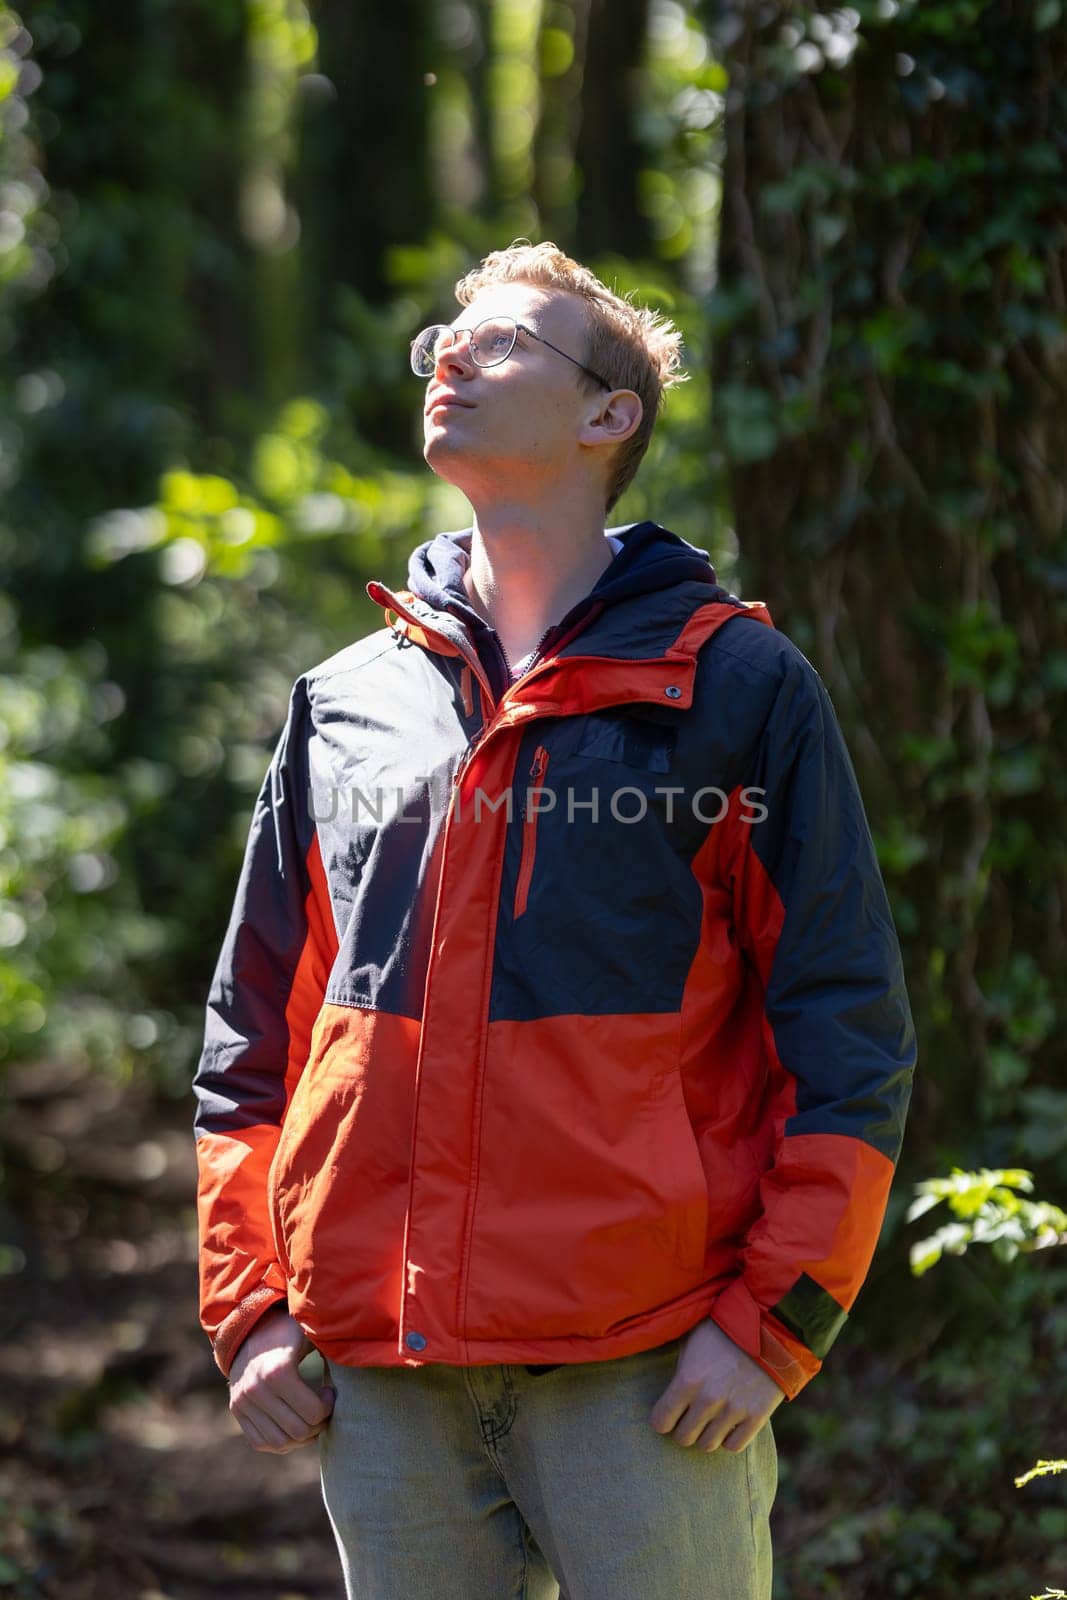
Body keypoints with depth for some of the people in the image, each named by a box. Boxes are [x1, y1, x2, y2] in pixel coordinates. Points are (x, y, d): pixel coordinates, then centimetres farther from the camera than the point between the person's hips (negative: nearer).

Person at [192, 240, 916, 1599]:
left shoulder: (738, 686, 3)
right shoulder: (343, 706, 14)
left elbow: (850, 1036, -1)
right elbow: (251, 1042, 18)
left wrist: (773, 1322, -9)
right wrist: (248, 1313, 8)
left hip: (653, 1374, -4)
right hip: (381, 1377, 4)